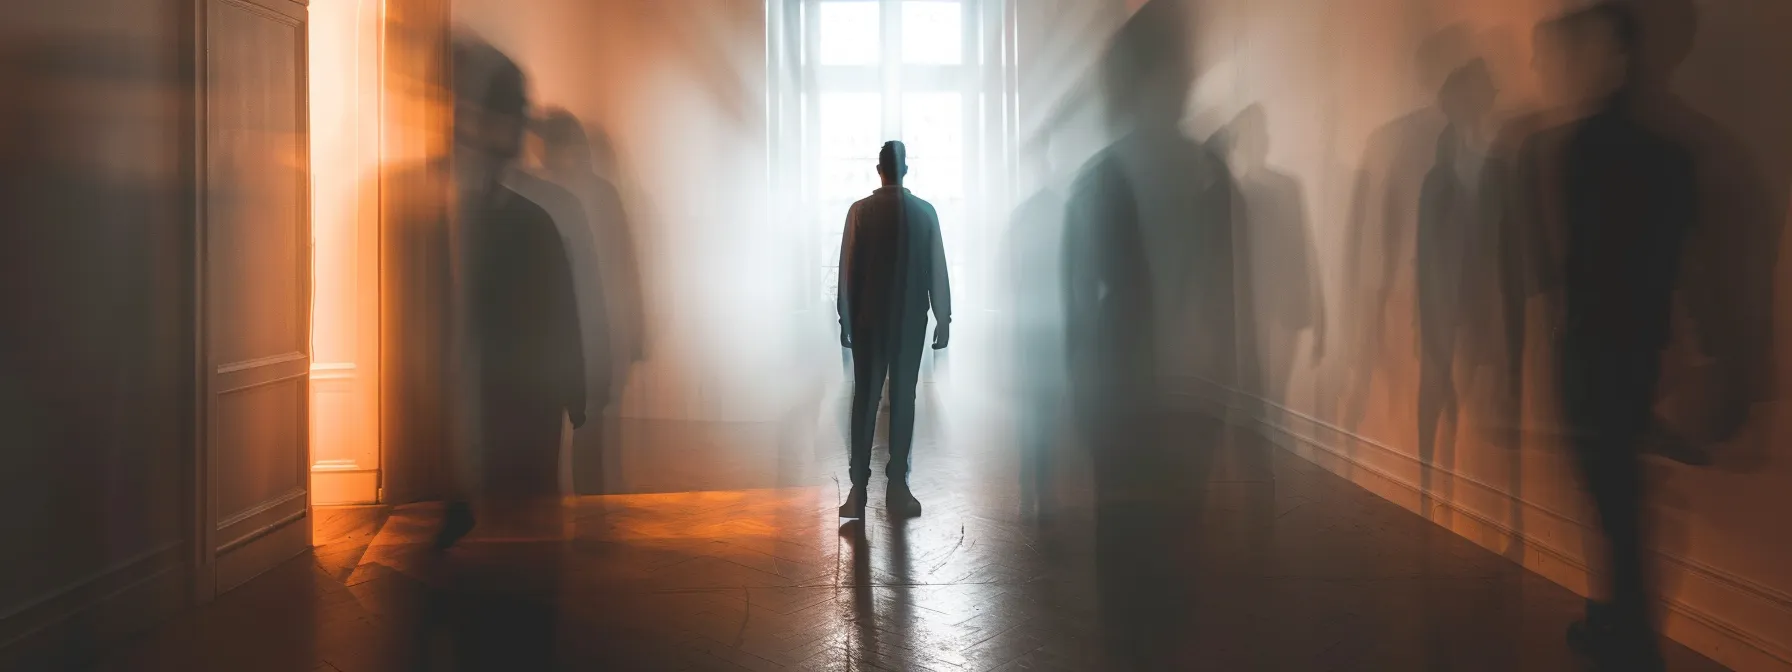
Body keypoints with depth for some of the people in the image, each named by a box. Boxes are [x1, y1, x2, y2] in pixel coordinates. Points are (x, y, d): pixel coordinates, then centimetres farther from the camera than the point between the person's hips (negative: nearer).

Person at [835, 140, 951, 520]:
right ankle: (897, 486, 4)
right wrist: (943, 319, 6)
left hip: (868, 319, 0)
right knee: (903, 399, 5)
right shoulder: (925, 212, -2)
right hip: (910, 320, 0)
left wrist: (845, 320, 4)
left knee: (865, 399, 2)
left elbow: (848, 271, -3)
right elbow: (937, 271, -1)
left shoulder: (860, 211, -3)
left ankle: (859, 489, -2)